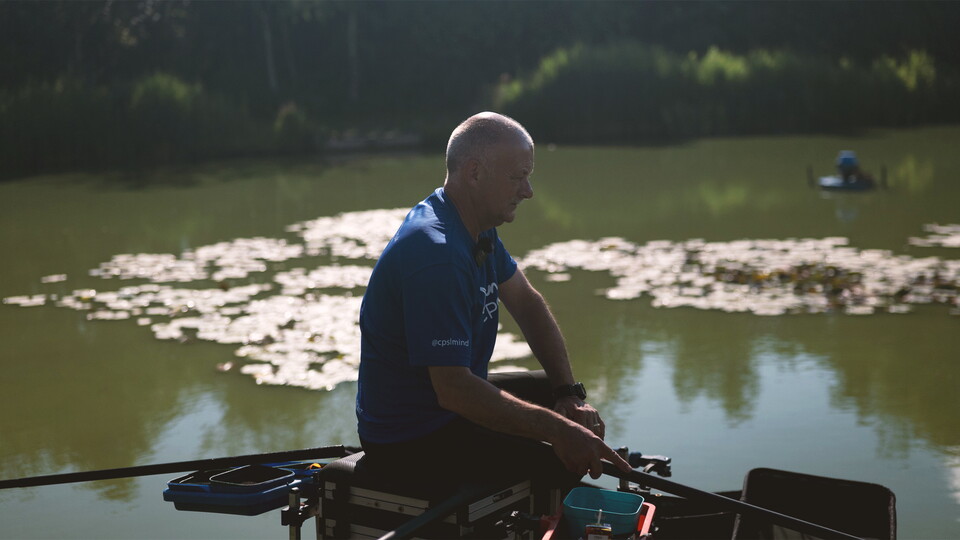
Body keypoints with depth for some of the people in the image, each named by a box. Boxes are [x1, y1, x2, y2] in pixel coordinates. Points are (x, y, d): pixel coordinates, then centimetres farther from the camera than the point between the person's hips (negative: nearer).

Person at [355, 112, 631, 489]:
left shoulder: (478, 227, 4)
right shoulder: (437, 254, -29)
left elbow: (527, 303, 12)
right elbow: (453, 390, -32)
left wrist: (568, 395, -1)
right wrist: (557, 430, -28)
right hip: (412, 441, -10)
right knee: (562, 467, -22)